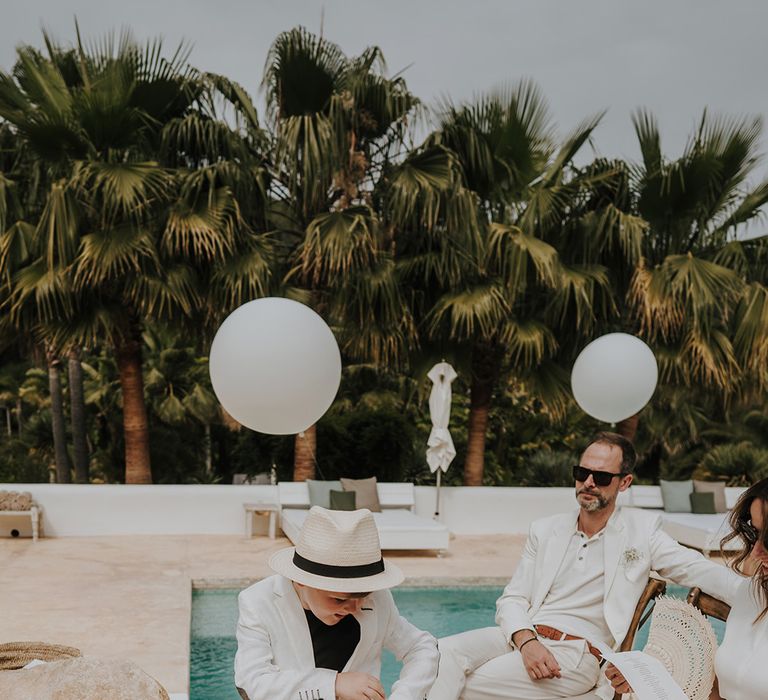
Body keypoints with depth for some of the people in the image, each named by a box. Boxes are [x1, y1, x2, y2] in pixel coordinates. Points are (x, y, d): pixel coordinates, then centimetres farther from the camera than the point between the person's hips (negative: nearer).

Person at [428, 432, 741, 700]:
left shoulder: (642, 530, 9)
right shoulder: (545, 530, 16)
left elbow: (698, 569, 4)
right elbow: (512, 599, 11)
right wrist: (526, 640, -11)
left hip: (579, 652, -4)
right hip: (524, 636, 4)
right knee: (446, 652, -25)